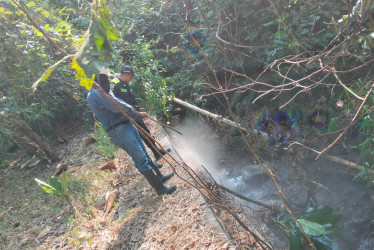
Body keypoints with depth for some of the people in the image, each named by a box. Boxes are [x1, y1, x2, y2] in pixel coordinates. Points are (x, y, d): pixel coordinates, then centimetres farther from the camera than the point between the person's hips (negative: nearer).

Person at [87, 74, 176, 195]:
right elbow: (117, 107, -22)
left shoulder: (101, 93, 19)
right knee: (141, 159, -8)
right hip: (119, 131, -10)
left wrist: (138, 115, 21)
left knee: (144, 154, 17)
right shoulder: (94, 94, -14)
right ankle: (160, 188, 0)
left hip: (127, 125, 10)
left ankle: (159, 176, 31)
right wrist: (129, 108, -2)